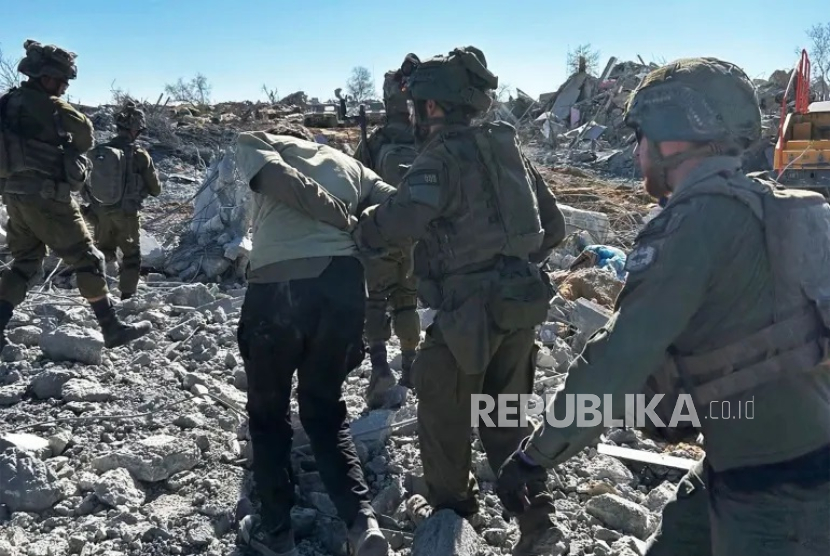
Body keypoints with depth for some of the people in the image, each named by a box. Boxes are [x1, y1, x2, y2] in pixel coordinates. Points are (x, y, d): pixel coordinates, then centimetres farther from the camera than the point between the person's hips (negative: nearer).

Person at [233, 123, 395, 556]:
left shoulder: (255, 142, 17)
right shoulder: (348, 164, 26)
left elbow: (280, 179, -5)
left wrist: (343, 218, 2)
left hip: (278, 286, -3)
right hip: (344, 284, 3)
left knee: (267, 412, 20)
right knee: (325, 411, 22)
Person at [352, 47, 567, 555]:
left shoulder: (443, 156, -12)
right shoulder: (508, 148, 12)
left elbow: (402, 219, -28)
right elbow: (553, 225, 16)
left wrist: (362, 233, -8)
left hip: (472, 308, -7)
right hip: (523, 300, 8)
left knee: (442, 405, 14)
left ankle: (451, 504, 30)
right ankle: (535, 508, 18)